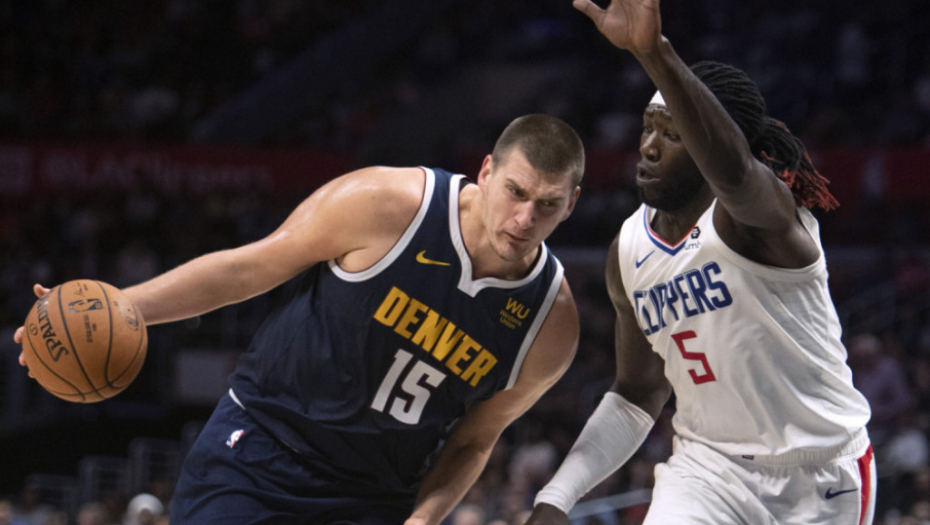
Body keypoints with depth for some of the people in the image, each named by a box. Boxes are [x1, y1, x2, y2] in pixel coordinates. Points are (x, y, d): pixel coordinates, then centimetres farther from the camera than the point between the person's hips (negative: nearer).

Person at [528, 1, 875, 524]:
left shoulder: (762, 211, -18)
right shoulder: (630, 251, 2)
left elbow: (733, 171, -46)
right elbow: (638, 396, 14)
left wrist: (655, 52, -60)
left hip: (820, 481, -4)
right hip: (708, 467, 4)